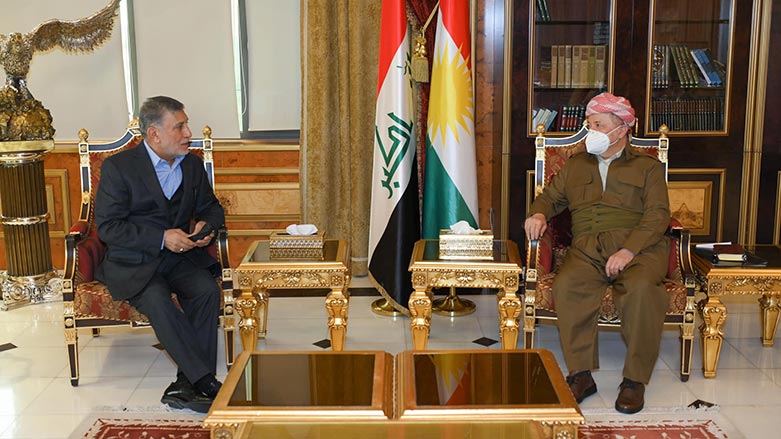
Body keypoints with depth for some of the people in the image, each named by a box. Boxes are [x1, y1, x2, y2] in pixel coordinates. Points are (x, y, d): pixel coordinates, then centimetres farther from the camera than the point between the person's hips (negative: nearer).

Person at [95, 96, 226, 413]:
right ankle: (208, 383, -30)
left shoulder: (193, 165, 9)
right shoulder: (118, 167, -7)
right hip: (132, 262, -4)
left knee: (207, 290, -27)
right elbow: (107, 227, -12)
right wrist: (161, 238, -21)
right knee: (157, 300, -33)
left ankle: (187, 385, -23)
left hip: (180, 256, 4)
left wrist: (206, 225, -6)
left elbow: (211, 208, 20)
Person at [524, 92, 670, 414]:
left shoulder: (647, 167, 14)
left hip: (638, 247, -2)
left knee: (641, 288, -35)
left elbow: (658, 215, 2)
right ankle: (581, 375, -24)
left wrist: (629, 250, -15)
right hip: (587, 248, 3)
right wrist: (539, 213, 4)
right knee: (566, 285, -31)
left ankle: (635, 379, -23)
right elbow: (551, 197, 30)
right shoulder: (575, 165, 27)